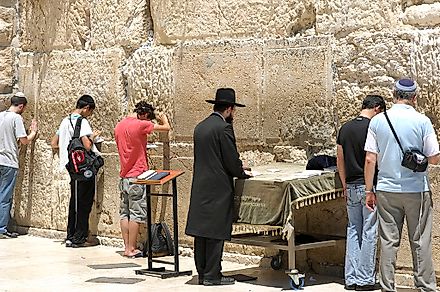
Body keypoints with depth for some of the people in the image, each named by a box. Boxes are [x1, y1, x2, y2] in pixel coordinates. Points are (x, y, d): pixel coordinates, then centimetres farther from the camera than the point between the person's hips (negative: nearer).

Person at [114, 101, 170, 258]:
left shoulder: (119, 126, 8)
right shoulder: (141, 125, -14)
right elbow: (166, 128, -5)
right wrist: (164, 119, 15)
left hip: (124, 176, 7)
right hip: (137, 176, -7)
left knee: (125, 213, 9)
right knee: (136, 214, -2)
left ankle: (127, 247, 11)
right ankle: (132, 249, 0)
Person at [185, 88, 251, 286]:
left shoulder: (200, 127, 13)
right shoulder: (224, 128, -12)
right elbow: (232, 160, -13)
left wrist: (237, 169, 19)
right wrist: (242, 174, 7)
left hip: (199, 188, 8)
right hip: (218, 188, -8)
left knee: (201, 231, 10)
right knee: (216, 232, -3)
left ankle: (202, 273, 16)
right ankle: (212, 275, 1)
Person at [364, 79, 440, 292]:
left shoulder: (378, 120, 0)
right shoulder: (422, 121, -6)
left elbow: (370, 159, -2)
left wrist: (369, 190, 5)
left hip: (387, 190, 2)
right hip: (417, 190, -2)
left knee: (388, 242, 7)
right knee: (420, 242, 6)